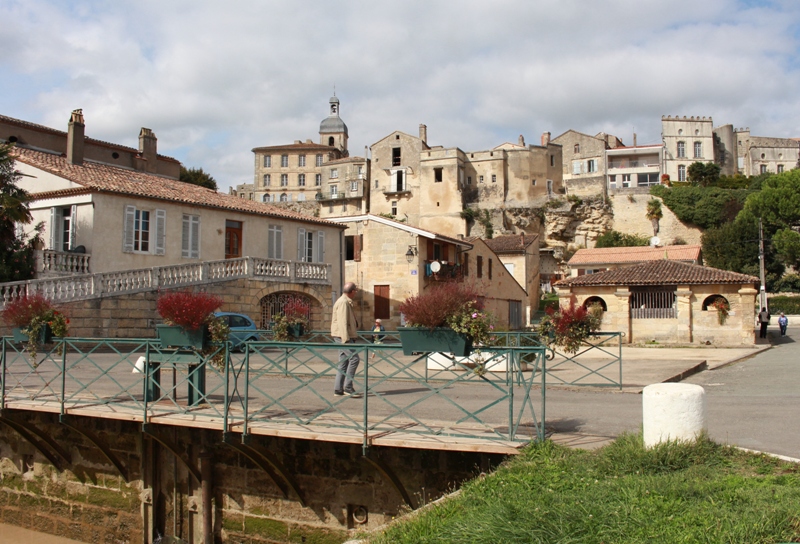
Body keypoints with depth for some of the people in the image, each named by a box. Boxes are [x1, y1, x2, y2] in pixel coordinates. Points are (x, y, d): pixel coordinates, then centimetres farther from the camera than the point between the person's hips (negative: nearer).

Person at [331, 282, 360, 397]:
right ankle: (348, 387, -13)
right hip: (343, 336, -10)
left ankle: (338, 389, 10)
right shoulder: (343, 302, -14)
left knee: (343, 362, 9)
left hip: (345, 336, 10)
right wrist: (346, 338, -24)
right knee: (354, 358, -13)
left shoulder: (346, 302, 19)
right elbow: (342, 322, -21)